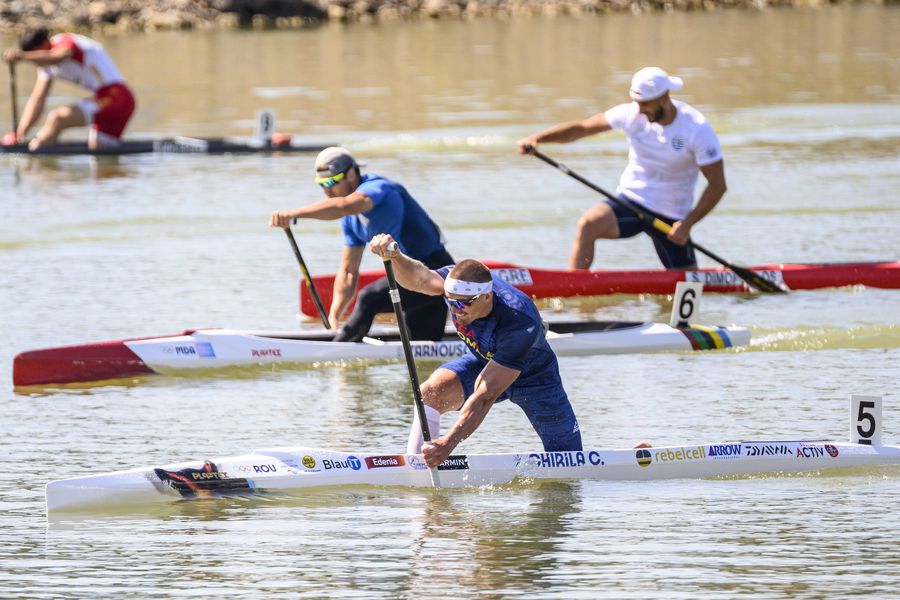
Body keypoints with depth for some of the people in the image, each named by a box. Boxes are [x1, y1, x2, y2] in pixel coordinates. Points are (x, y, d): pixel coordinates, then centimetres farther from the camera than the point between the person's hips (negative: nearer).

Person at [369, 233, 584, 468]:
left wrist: (449, 442, -50)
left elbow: (485, 396, -44)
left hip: (532, 376, -3)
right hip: (483, 361, 3)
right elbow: (418, 277, -47)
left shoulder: (521, 323, -42)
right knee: (431, 392, -28)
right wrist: (396, 257, -69)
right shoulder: (459, 284, -27)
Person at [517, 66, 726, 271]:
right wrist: (537, 138, -18)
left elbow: (717, 184, -13)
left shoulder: (697, 128, -16)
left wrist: (687, 223, -21)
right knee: (589, 224, -29)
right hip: (630, 200, 2)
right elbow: (581, 128, -3)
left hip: (670, 216, -2)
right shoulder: (632, 114, -8)